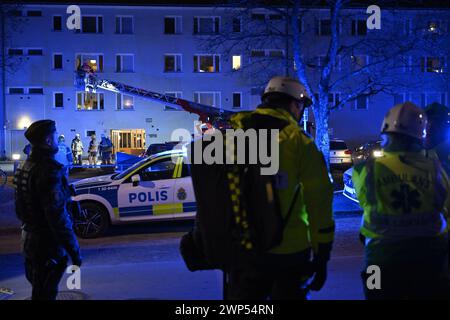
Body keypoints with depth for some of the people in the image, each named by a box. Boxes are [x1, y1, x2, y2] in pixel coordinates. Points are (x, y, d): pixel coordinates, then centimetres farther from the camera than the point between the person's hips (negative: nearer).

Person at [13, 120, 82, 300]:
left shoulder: (26, 166, 7)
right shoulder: (48, 170, -24)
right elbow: (58, 217, -27)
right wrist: (74, 251, -23)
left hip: (30, 239, 9)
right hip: (47, 245, -9)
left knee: (39, 290, 23)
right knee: (45, 294, 3)